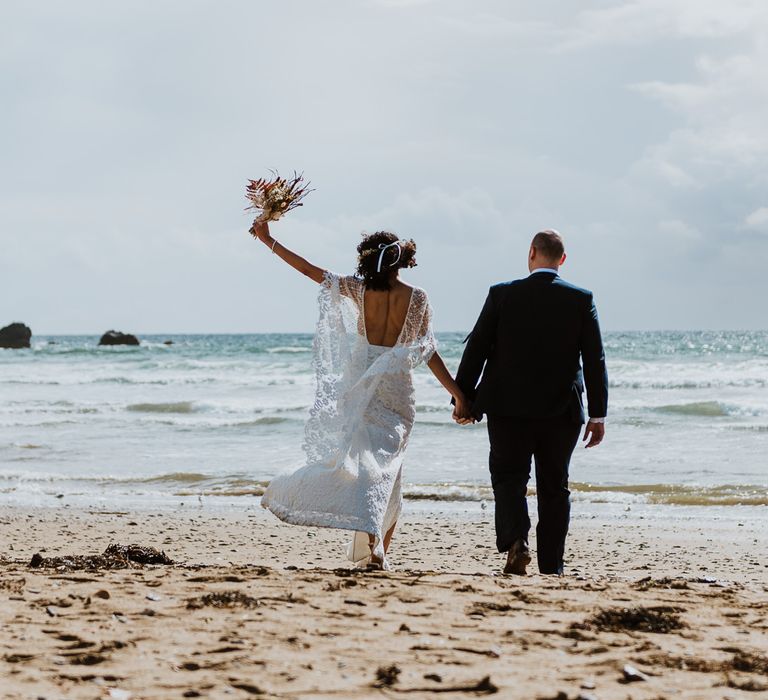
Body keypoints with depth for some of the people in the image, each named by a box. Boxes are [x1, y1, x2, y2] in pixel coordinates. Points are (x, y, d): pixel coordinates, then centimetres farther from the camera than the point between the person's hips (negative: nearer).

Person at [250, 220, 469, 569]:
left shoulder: (357, 289, -2)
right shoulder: (416, 297, -2)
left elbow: (308, 269, 4)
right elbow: (428, 352, -3)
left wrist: (267, 239, 13)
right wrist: (457, 393, 3)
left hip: (361, 380, 0)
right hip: (397, 387, 0)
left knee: (362, 455, 4)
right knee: (388, 464, 4)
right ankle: (379, 550, -4)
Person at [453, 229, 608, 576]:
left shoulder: (503, 294, -4)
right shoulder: (581, 299, -2)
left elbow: (476, 348, -2)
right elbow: (594, 361, -2)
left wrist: (464, 398, 6)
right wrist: (598, 414, 3)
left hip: (509, 407, -1)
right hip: (562, 411, 1)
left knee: (508, 478, 8)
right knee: (554, 486, 11)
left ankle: (516, 541, -16)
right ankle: (551, 566, 12)